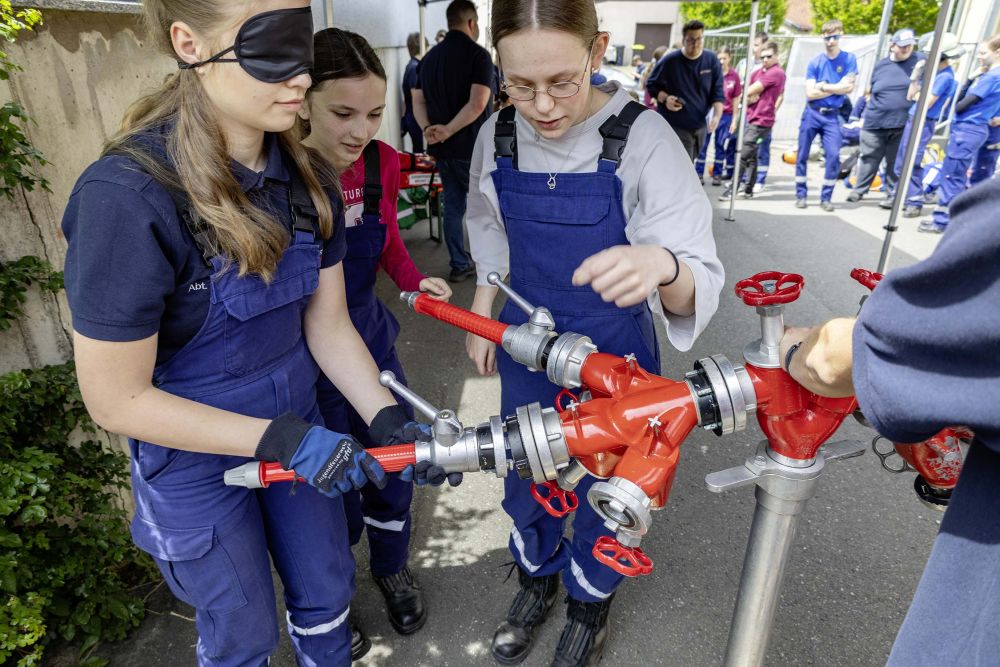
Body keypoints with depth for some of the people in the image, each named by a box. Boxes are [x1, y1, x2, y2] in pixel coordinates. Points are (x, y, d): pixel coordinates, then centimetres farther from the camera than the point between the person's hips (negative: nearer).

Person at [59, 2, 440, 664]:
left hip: (298, 428, 5)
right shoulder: (127, 196, -28)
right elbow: (118, 399, -21)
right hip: (196, 456, -4)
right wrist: (282, 439, -26)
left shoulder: (309, 178, -9)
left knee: (327, 588, 25)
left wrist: (387, 418, -16)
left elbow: (328, 324, -4)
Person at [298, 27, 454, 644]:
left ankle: (392, 569, 49)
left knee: (393, 473, 18)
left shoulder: (382, 162, -8)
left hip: (372, 343, 4)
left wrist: (415, 280, -9)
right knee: (336, 498, 12)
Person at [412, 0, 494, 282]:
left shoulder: (429, 57, 12)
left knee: (452, 205, 12)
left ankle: (460, 265, 18)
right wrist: (448, 130, -19)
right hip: (472, 148, -6)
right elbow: (477, 104, -22)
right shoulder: (478, 55, -9)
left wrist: (429, 129, -8)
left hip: (442, 149, 6)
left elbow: (418, 101, 7)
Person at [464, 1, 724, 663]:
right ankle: (537, 574, 52)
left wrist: (661, 266, -48)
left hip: (614, 356, -3)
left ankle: (590, 601, 48)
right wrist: (481, 316, 13)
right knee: (526, 473, 21)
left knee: (605, 484, 17)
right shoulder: (498, 136, -9)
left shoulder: (643, 138, -22)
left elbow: (698, 281, -26)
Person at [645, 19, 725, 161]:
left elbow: (718, 92, 1)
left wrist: (717, 115, -16)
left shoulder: (712, 60, -1)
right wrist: (665, 98, -18)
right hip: (675, 127, -5)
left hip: (700, 126, 5)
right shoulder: (670, 61, -9)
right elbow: (652, 85, 2)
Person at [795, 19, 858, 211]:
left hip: (832, 116, 0)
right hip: (811, 114, 1)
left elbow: (849, 88, -7)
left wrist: (824, 86, -8)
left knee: (834, 156, -11)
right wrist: (837, 88, -7)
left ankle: (826, 197, 0)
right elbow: (810, 93, -8)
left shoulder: (849, 59, 2)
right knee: (802, 155, 2)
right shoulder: (815, 62, 0)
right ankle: (801, 195, 14)